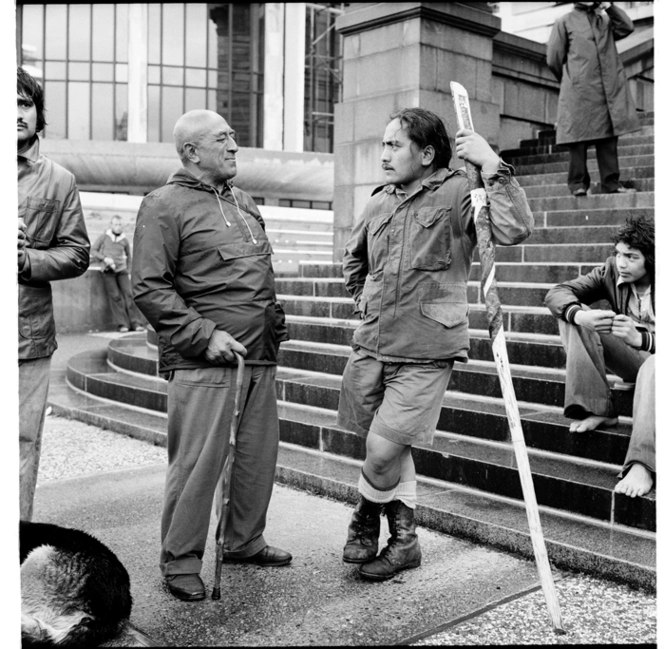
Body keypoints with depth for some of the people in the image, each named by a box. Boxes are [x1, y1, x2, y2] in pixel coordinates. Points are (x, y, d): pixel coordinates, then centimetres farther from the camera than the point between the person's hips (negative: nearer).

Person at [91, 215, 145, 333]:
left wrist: (128, 270, 15)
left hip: (122, 270, 2)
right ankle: (122, 324, -7)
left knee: (129, 294, -8)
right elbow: (93, 250, 6)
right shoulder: (103, 237, 6)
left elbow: (129, 256, 22)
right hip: (108, 271, -2)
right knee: (115, 296, -8)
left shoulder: (124, 240, 11)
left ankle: (135, 323, -8)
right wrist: (104, 258, -10)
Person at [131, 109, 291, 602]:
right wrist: (205, 334, -17)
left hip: (260, 358, 8)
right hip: (204, 363, -7)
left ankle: (245, 541, 31)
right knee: (197, 463, -2)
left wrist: (276, 324, 18)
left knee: (259, 455, 13)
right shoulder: (166, 205, -5)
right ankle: (180, 561, 14)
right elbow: (149, 287, -12)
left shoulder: (245, 202, 19)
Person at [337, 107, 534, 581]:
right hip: (371, 345, 6)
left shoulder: (457, 195, -7)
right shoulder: (379, 203, 11)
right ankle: (404, 540, 31)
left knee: (383, 449, -8)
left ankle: (366, 518, 23)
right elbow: (353, 257, 29)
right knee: (394, 450, 14)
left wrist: (492, 165, -25)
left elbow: (514, 230, -24)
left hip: (425, 352, -6)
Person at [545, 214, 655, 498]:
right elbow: (557, 293, -11)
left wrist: (641, 339, -41)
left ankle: (641, 466, -49)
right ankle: (597, 410, -20)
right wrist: (578, 315, -33)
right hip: (630, 359, 5)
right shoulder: (611, 271, -5)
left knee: (652, 369, -43)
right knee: (571, 314, -14)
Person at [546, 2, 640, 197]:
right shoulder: (565, 22, 9)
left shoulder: (605, 20, 22)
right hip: (579, 92, -4)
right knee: (579, 137, -4)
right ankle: (578, 183, 1)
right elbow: (554, 59, 5)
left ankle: (611, 182, 3)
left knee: (609, 136, 1)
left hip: (609, 91, 4)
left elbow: (627, 27, 6)